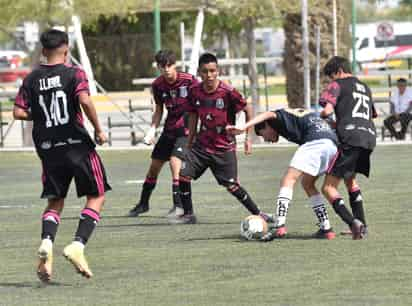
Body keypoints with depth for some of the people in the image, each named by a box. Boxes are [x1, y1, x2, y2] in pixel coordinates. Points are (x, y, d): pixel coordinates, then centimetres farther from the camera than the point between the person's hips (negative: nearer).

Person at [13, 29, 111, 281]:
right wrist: (98, 130, -10)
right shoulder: (74, 73, -6)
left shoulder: (32, 79, 6)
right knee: (97, 196, 8)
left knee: (55, 201, 14)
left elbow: (18, 112, 2)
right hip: (77, 144, -4)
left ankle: (47, 243, -13)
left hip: (48, 149, 4)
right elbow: (85, 101, -21)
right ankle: (78, 245, -10)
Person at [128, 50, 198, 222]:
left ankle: (179, 205, -20)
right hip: (169, 129, 6)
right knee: (154, 166, 13)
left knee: (175, 162, -23)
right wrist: (152, 130, -1)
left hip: (186, 130, -6)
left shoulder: (189, 80, -16)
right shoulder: (158, 85, -2)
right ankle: (143, 203, 31)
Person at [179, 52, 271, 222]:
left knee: (232, 186, -4)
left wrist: (248, 137, -5)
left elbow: (248, 110, -4)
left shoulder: (228, 92, -17)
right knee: (183, 175, -10)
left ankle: (257, 213, 13)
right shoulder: (195, 91, -4)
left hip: (224, 148, -4)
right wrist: (189, 142, 15)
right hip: (201, 146, 4)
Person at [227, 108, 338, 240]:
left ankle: (279, 226, -23)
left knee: (288, 180, -8)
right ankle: (326, 229, 19)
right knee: (307, 184, 23)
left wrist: (243, 127, -23)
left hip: (314, 142, -8)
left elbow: (267, 115, -10)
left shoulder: (280, 116, 13)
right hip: (332, 144, 8)